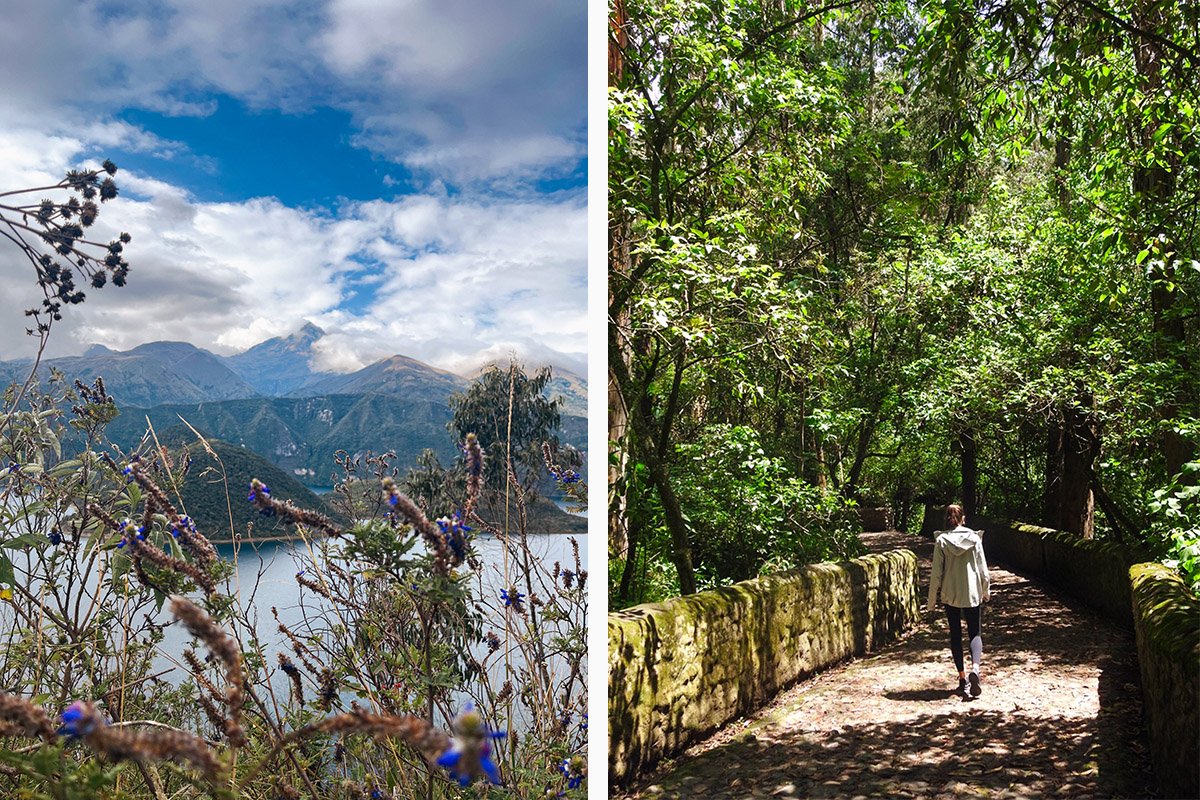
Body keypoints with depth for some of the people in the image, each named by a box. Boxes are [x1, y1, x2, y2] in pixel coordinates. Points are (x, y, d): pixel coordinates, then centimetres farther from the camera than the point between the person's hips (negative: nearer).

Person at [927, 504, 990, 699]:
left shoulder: (942, 540, -8)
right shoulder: (974, 538, -5)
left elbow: (936, 572, -6)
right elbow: (982, 568, 0)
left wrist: (933, 599, 3)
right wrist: (986, 591, 15)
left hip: (950, 594, 0)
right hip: (972, 593, 0)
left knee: (956, 635, 12)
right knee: (974, 633, 9)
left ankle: (963, 678, 12)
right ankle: (975, 668, -17)